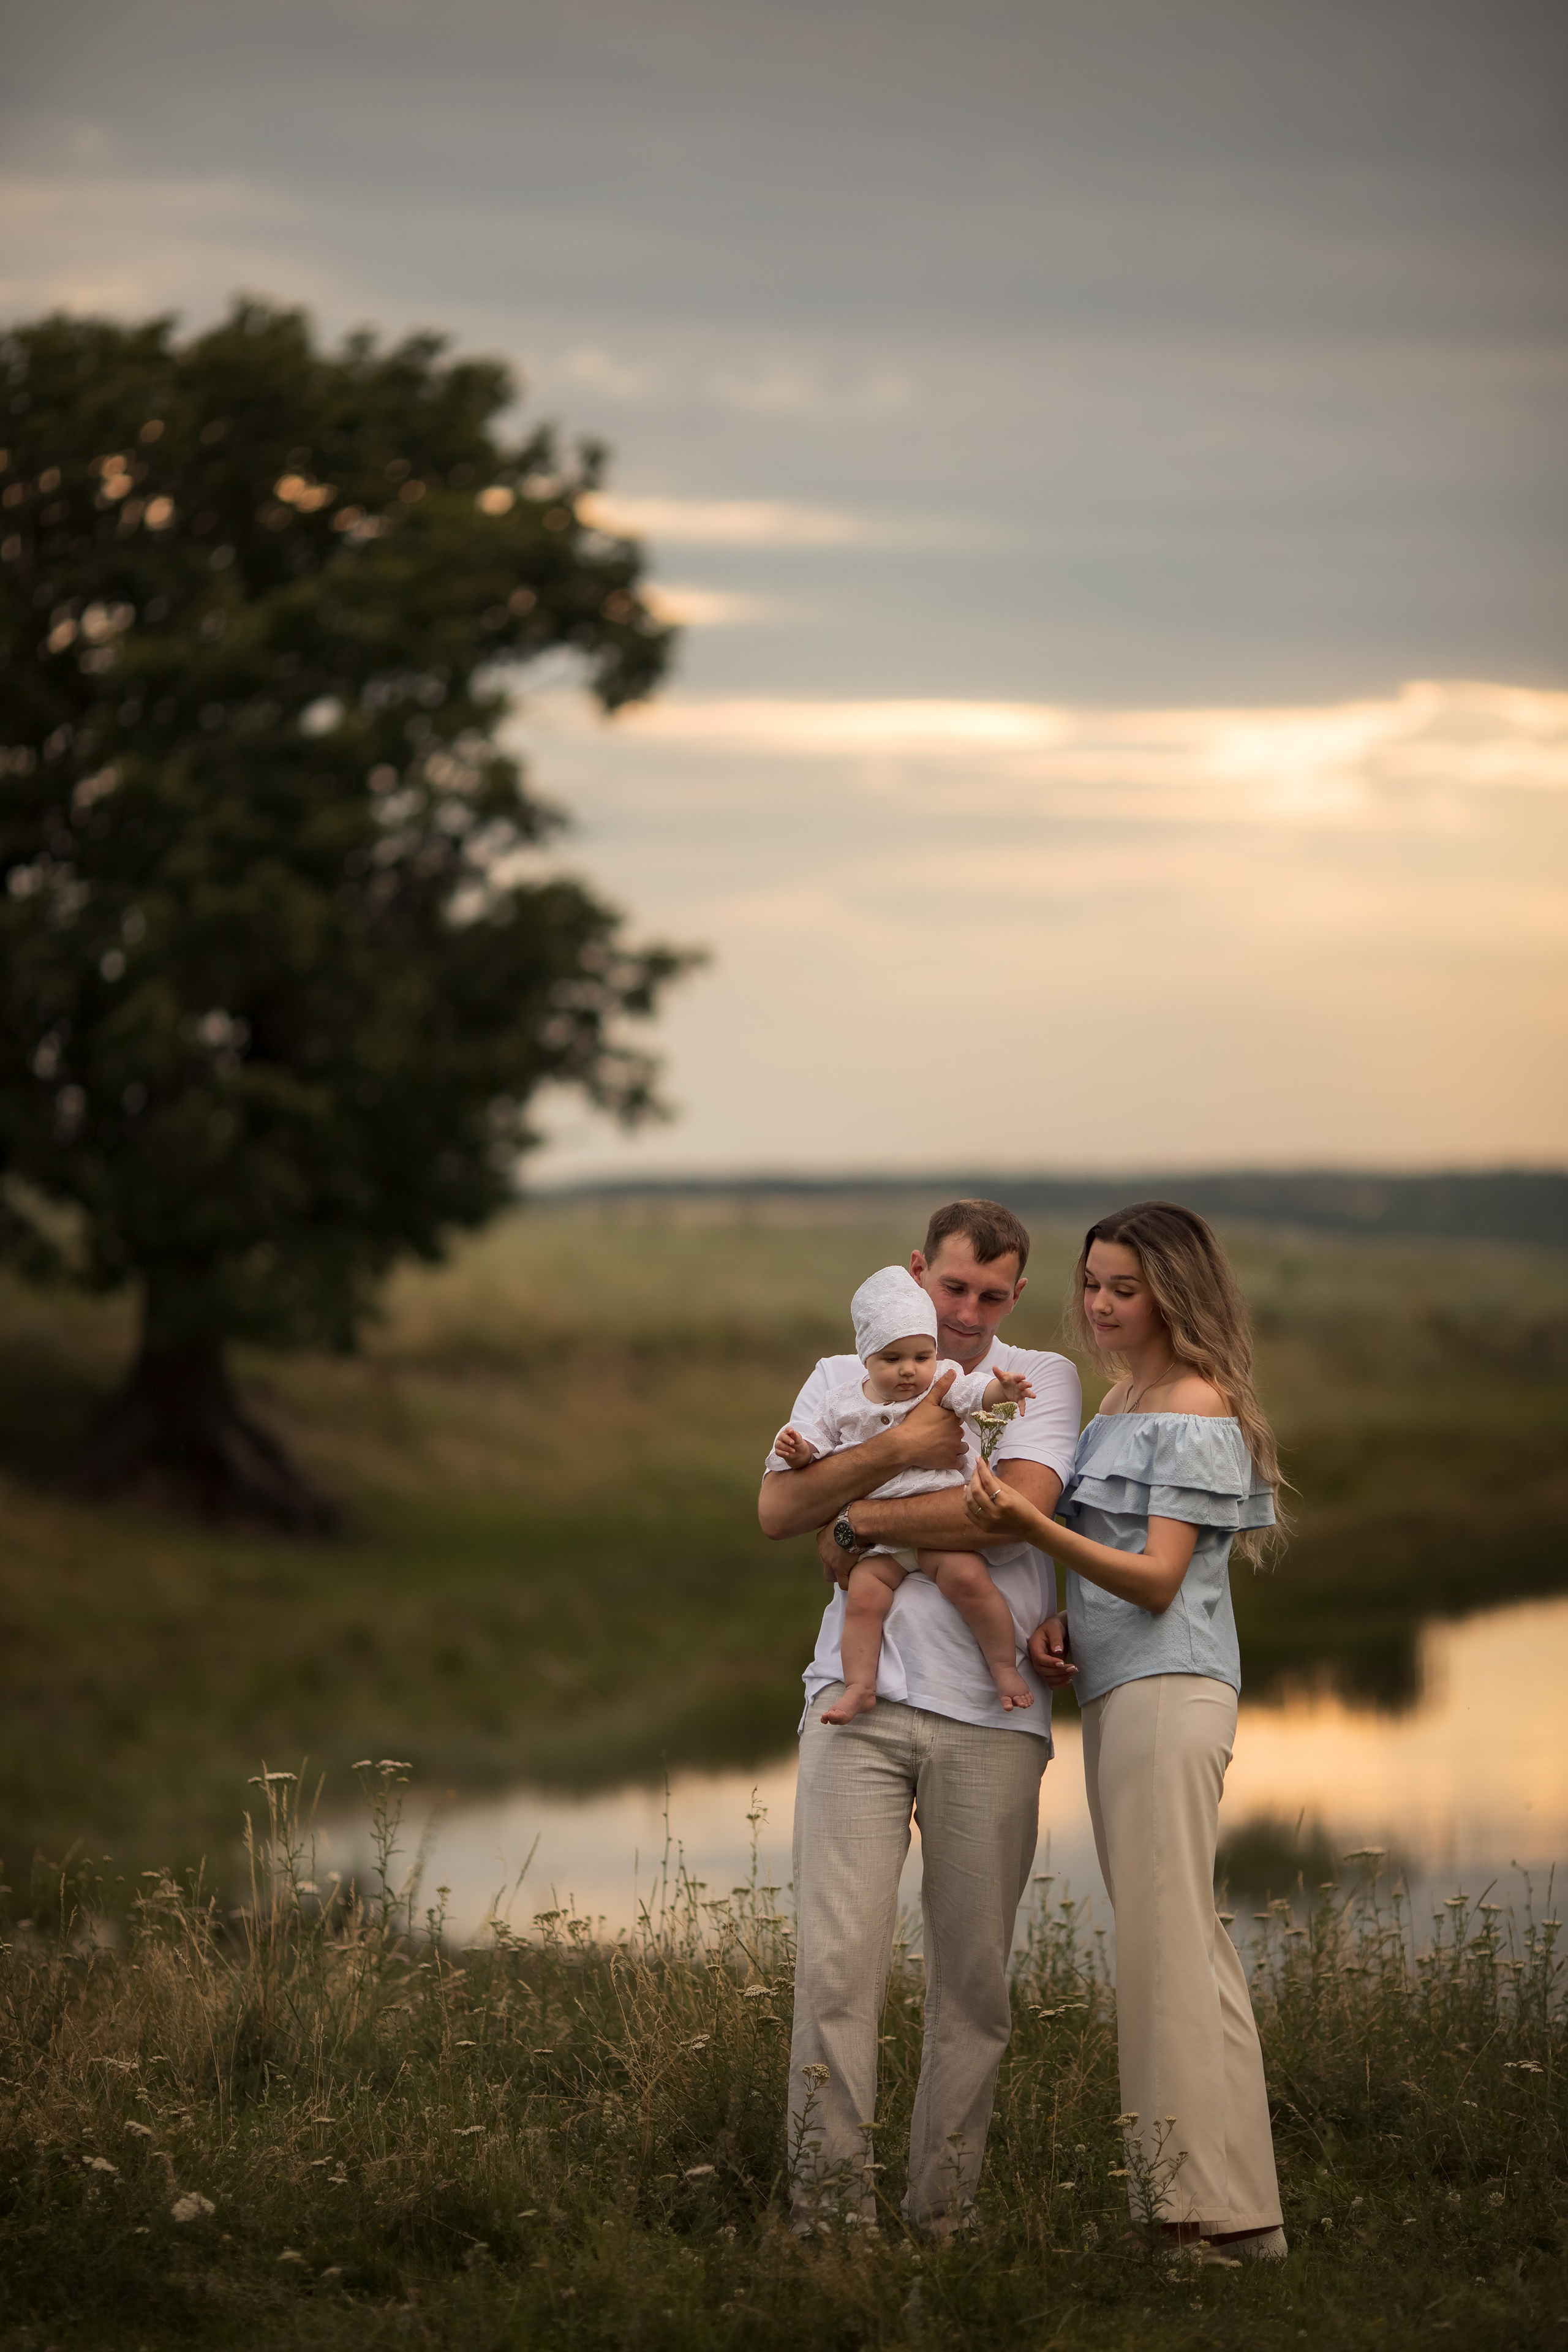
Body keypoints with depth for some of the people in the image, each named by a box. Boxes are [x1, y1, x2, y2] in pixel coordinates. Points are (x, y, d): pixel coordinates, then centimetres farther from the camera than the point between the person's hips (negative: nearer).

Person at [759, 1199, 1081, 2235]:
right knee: (838, 1958, -11)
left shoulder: (1040, 1379, 11)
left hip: (991, 1717, 0)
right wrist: (897, 1448, -10)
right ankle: (831, 2214, -11)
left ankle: (944, 2217, 8)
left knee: (975, 1979, 1)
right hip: (862, 1701, 0)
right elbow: (778, 1507, 1)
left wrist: (864, 1522, -4)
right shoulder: (844, 1377, 16)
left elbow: (1019, 1506, -9)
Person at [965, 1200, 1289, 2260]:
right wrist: (1060, 1616, 3)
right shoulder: (1123, 1404, 19)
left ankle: (1212, 2209, -12)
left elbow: (1158, 1576, -15)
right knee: (1181, 1944, 8)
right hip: (1117, 1693, 10)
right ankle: (1243, 2209, 10)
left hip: (1170, 1694, -10)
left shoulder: (1199, 1410, -9)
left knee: (1166, 1940, -12)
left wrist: (1032, 1527, -26)